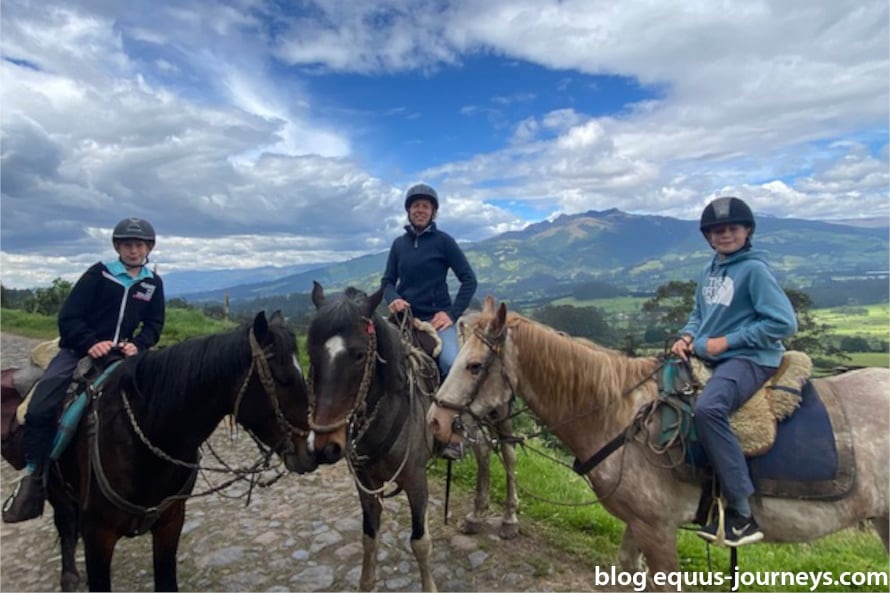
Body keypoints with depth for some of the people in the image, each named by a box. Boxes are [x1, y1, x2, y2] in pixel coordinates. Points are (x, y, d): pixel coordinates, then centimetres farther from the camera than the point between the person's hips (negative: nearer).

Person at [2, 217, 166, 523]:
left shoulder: (153, 283, 6)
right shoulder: (99, 273, -2)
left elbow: (154, 325, 8)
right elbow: (68, 317, -5)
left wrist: (138, 344, -13)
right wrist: (91, 342, -21)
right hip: (79, 349, -2)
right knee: (39, 410, -18)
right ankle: (34, 479, -2)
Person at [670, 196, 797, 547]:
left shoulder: (754, 269, -8)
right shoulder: (709, 271, 13)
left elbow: (784, 322, -14)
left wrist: (727, 342, -15)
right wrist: (686, 337, 1)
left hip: (749, 359, -9)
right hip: (708, 358, 9)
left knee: (707, 408, -35)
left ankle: (741, 514, -24)